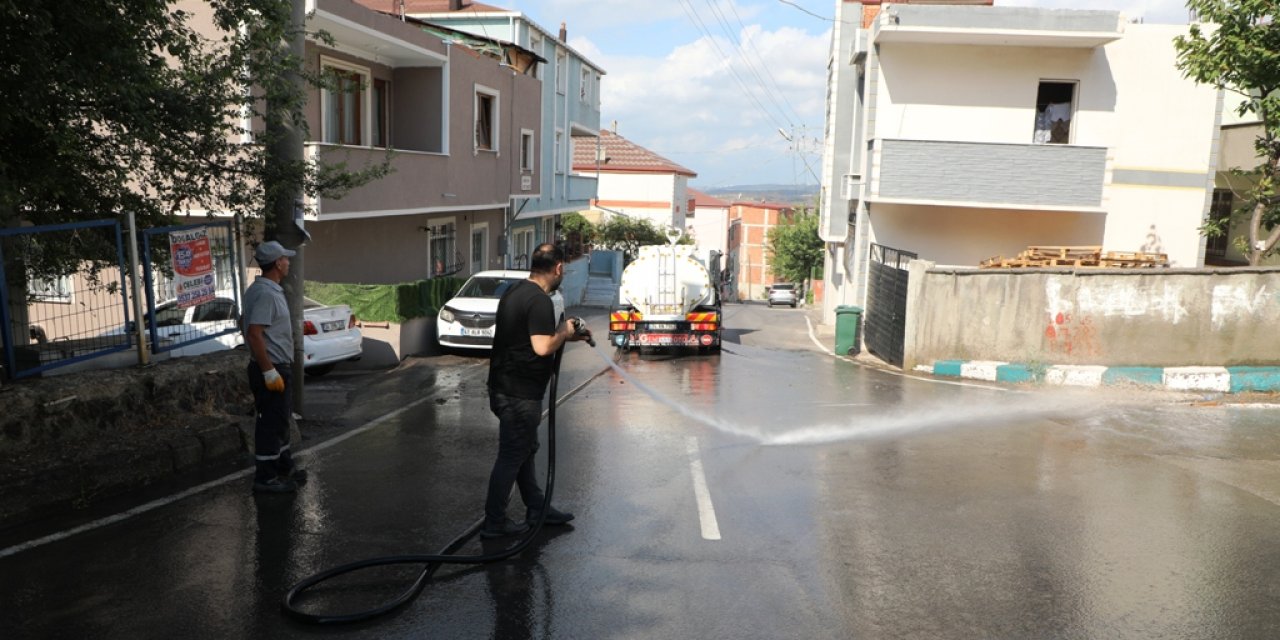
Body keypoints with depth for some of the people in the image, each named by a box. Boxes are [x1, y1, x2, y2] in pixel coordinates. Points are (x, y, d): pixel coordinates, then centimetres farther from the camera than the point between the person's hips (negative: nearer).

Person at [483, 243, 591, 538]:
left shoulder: (514, 291, 10)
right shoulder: (540, 301, -20)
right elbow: (543, 347, -28)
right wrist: (564, 332, -9)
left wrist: (568, 336, 18)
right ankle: (494, 522, 12)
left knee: (525, 449, 20)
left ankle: (536, 508, 33)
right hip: (520, 394, -10)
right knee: (511, 456, 2)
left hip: (504, 387, 10)